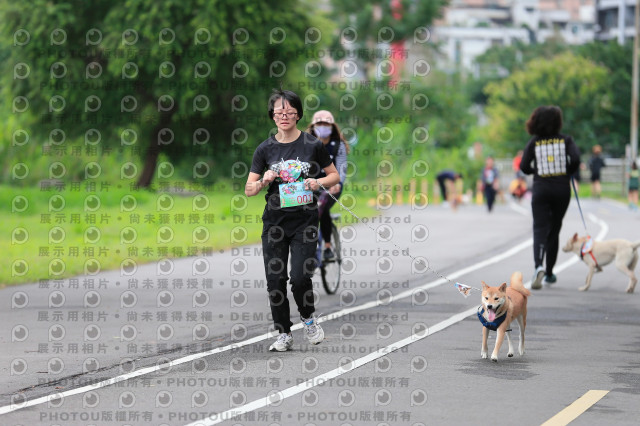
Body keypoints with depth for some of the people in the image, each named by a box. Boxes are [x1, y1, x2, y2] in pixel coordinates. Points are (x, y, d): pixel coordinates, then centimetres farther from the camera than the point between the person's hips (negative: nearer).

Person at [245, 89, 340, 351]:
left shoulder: (312, 145, 0)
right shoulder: (265, 148, 4)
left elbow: (334, 175, 11)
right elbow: (249, 190, 6)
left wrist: (319, 182, -9)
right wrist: (263, 182, -14)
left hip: (304, 221, -2)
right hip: (274, 221, 2)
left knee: (300, 277, -12)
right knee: (275, 280, -1)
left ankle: (308, 318, 17)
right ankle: (284, 335, 12)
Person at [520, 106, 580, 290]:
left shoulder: (534, 142, 0)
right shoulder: (565, 140, -1)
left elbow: (524, 167, -5)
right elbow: (575, 160, -15)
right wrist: (568, 173, 5)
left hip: (541, 188, -1)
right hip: (562, 188, 1)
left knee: (540, 229, -5)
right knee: (554, 230, 14)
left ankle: (539, 265, -31)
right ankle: (549, 273, 20)